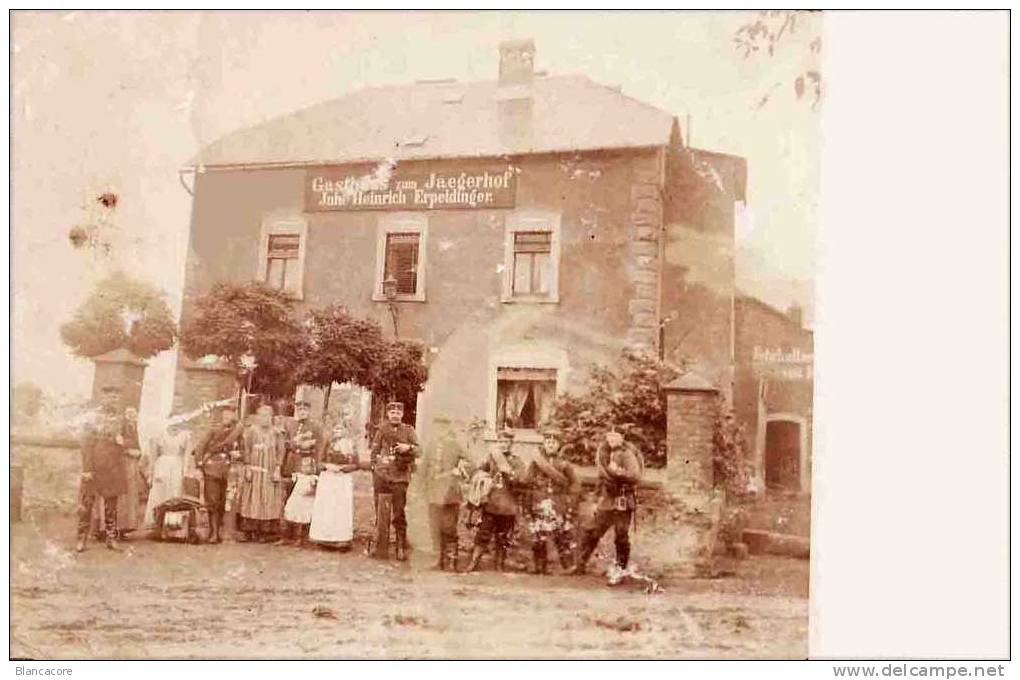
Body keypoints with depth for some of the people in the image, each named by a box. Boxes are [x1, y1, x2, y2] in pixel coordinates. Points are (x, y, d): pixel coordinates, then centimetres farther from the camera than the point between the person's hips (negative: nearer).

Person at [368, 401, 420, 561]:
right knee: (380, 512, 5)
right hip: (381, 475, 2)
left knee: (399, 513, -3)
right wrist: (375, 465, 4)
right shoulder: (381, 429, 12)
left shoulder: (408, 430, 8)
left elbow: (417, 451, 3)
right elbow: (374, 450, 16)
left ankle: (401, 548, 2)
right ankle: (380, 546, 14)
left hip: (400, 476, -2)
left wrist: (408, 447, -17)